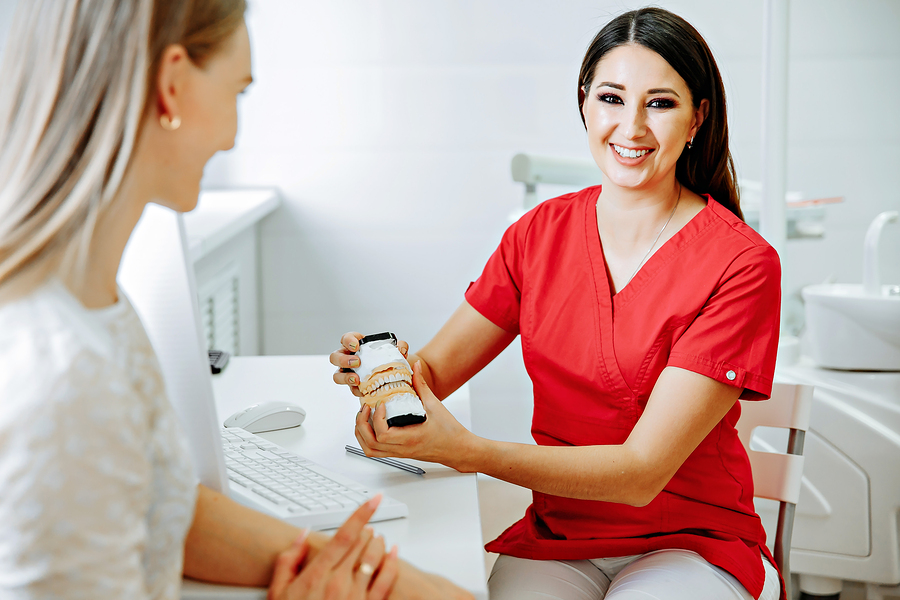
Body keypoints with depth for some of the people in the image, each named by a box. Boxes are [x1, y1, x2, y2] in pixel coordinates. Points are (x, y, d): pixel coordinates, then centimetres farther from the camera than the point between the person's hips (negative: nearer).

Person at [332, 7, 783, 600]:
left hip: (691, 545, -2)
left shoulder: (741, 263, -14)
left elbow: (644, 469, -20)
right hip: (557, 537, 3)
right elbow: (435, 370, 1)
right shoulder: (539, 233, 2)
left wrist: (468, 451, -31)